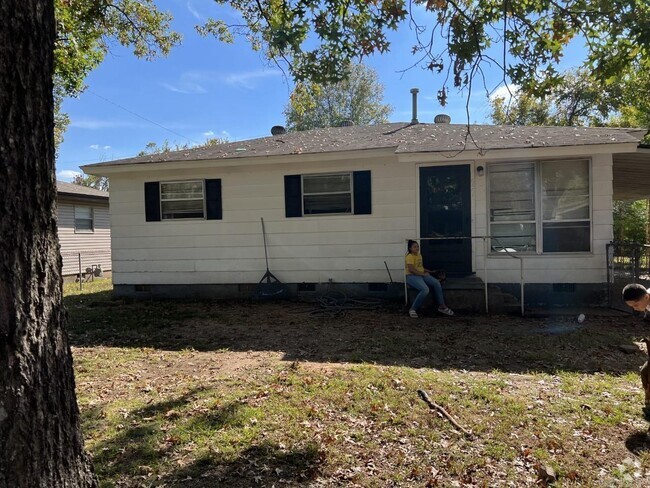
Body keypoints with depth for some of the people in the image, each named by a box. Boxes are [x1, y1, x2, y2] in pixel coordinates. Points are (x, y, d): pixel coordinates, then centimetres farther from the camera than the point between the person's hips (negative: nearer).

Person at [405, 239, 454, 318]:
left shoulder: (419, 255, 17)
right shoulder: (410, 256, -11)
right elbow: (411, 269, -20)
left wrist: (430, 271, 13)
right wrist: (423, 274, -17)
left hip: (422, 275, 8)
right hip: (412, 276, -8)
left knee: (437, 283, -14)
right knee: (425, 289, -32)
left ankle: (442, 306, -4)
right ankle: (413, 309, -20)